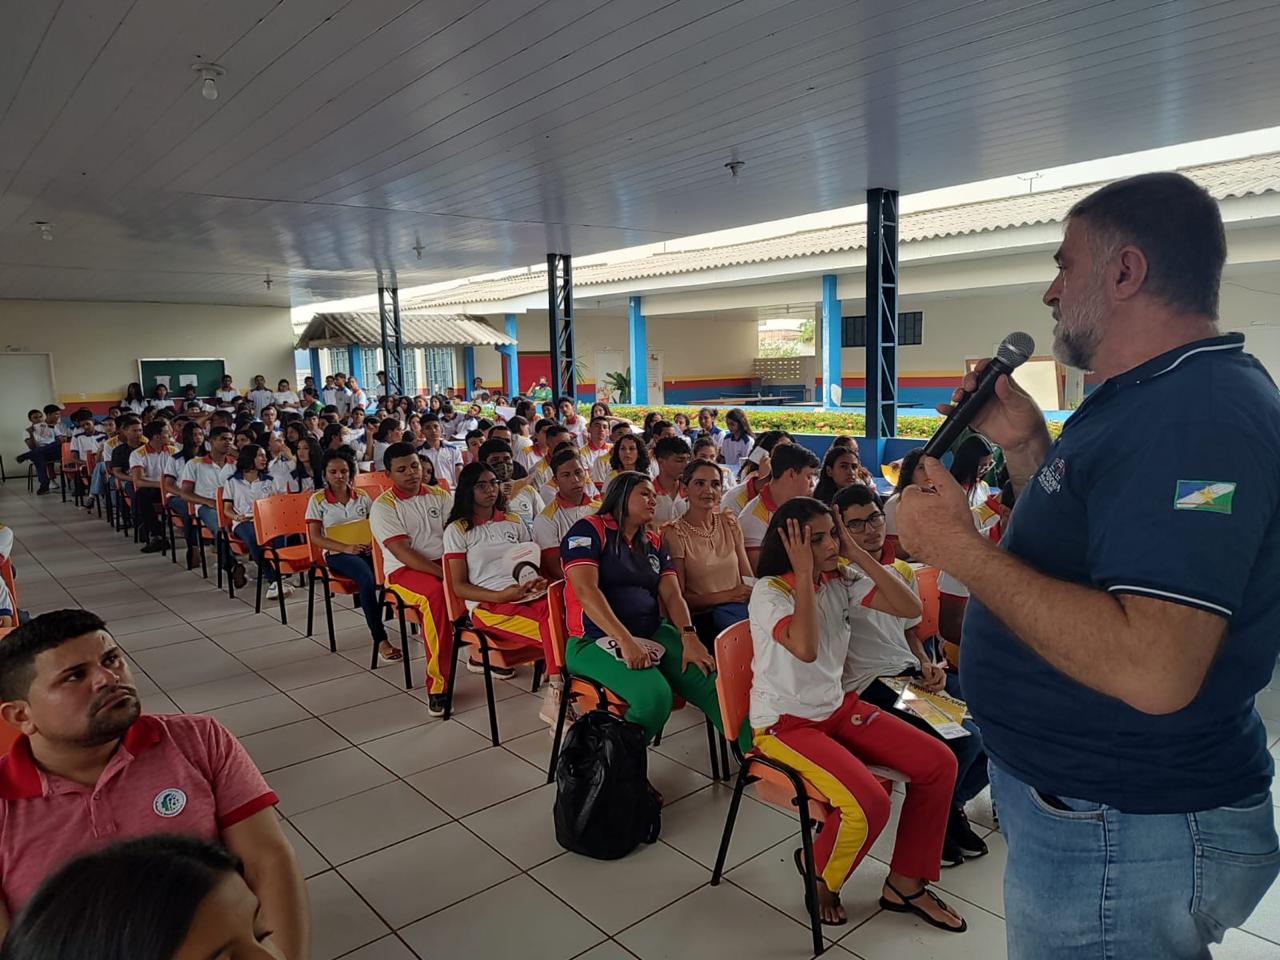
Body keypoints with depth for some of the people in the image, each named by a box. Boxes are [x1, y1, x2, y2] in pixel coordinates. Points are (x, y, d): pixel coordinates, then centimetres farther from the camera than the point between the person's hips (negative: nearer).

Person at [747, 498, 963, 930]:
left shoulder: (841, 579, 0)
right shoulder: (769, 591, -18)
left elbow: (910, 607, -7)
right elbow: (806, 648, -36)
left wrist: (858, 553, -11)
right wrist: (804, 573, -31)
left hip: (837, 707, 7)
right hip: (784, 724, -7)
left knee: (939, 763, -3)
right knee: (869, 804, -27)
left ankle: (905, 884, 13)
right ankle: (820, 875, 8)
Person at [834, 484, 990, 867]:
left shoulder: (903, 571, 14)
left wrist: (927, 665, 5)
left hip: (911, 673, 8)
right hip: (869, 686, -8)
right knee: (965, 739, -22)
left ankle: (953, 802, 22)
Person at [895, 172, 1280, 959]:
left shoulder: (1196, 415, -26)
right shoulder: (1153, 400, 7)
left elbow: (1151, 670, -35)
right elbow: (1073, 554, 15)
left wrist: (960, 547, -29)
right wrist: (1025, 445, 4)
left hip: (1126, 835, -10)